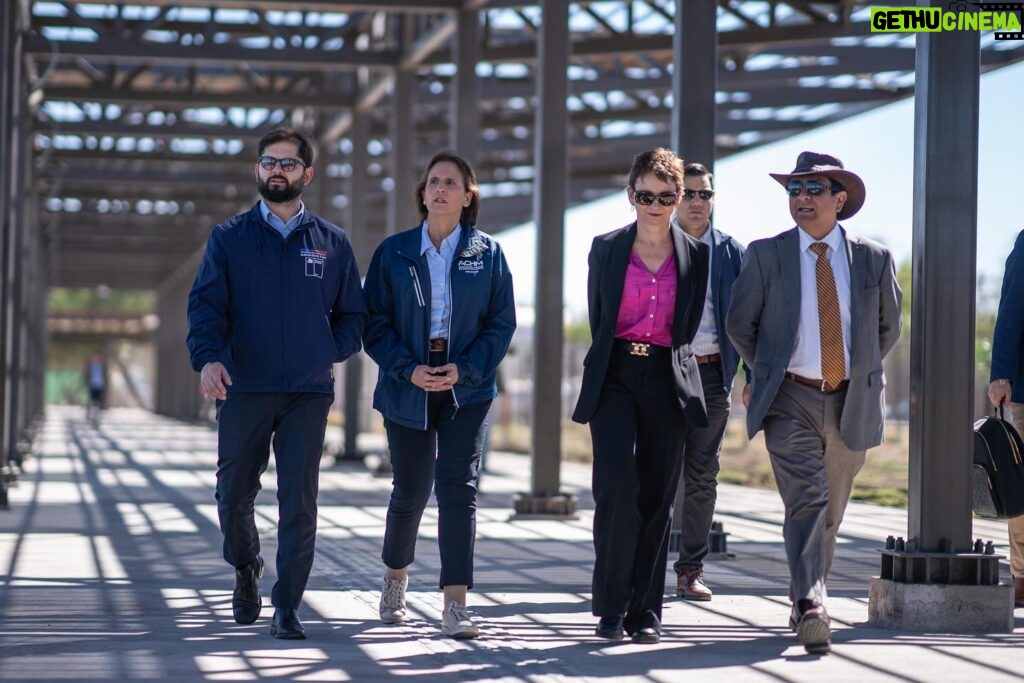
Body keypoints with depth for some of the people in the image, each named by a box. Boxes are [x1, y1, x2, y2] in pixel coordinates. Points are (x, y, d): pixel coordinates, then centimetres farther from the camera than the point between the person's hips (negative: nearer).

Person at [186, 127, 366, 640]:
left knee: (299, 504, -5)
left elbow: (353, 315, 15)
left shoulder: (332, 243, 10)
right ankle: (246, 568, 35)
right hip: (243, 390, 0)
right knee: (234, 496, 7)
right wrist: (209, 357, -19)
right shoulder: (230, 238, 7)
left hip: (308, 393, 0)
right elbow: (205, 304, -2)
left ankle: (287, 608, 0)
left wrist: (326, 354, -1)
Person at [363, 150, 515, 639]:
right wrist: (409, 369, -14)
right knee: (410, 490, 11)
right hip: (408, 388, 1)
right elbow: (374, 323, 0)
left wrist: (464, 369, -12)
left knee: (458, 490, -10)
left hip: (466, 389, -1)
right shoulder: (394, 252, 1)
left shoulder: (487, 254, 1)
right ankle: (395, 580, 38)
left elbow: (502, 322, 1)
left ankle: (455, 606, -11)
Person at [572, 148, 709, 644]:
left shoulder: (695, 255, 6)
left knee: (656, 499, 3)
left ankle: (644, 612, 11)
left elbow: (688, 327, 15)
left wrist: (664, 359, 12)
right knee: (618, 486, -16)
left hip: (668, 382, 1)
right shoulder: (605, 249, 5)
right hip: (615, 379, -1)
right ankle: (611, 606, -5)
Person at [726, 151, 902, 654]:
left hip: (850, 404, 3)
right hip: (790, 400, -3)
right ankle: (810, 608, -28)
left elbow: (888, 327, 18)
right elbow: (739, 324, 10)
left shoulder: (874, 259, 4)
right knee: (806, 500, -18)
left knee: (830, 511, 12)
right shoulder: (765, 256, 0)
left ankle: (802, 600, 29)